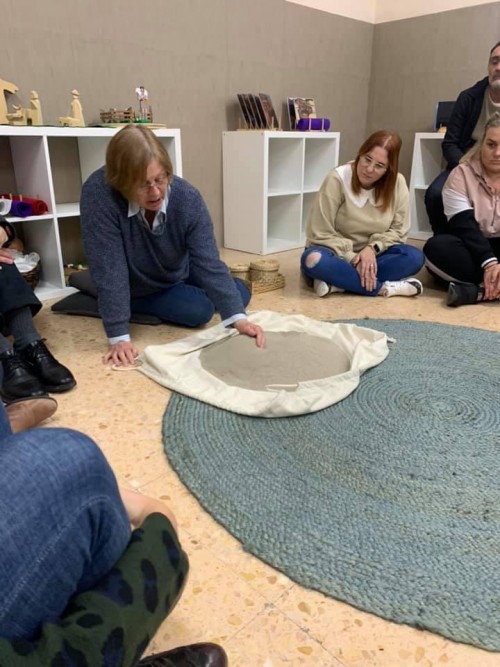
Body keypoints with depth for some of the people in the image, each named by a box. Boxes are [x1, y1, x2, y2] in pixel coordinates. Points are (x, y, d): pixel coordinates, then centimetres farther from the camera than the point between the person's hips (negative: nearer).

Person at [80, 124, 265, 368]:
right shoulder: (98, 193, -37)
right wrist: (119, 337, -39)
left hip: (178, 276, 4)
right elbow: (108, 269, -37)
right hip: (136, 288, -4)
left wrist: (237, 318, -39)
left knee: (241, 293, 8)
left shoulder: (188, 198, -28)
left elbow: (208, 261, -29)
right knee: (200, 310, -22)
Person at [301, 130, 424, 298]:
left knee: (415, 257, -22)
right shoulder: (337, 179, -16)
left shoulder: (398, 183, -8)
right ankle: (383, 288, -27)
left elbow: (398, 229, -1)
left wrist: (372, 248, -20)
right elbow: (321, 234, -16)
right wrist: (353, 259, -23)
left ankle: (337, 282, -28)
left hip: (370, 256, 3)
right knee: (313, 259, -35)